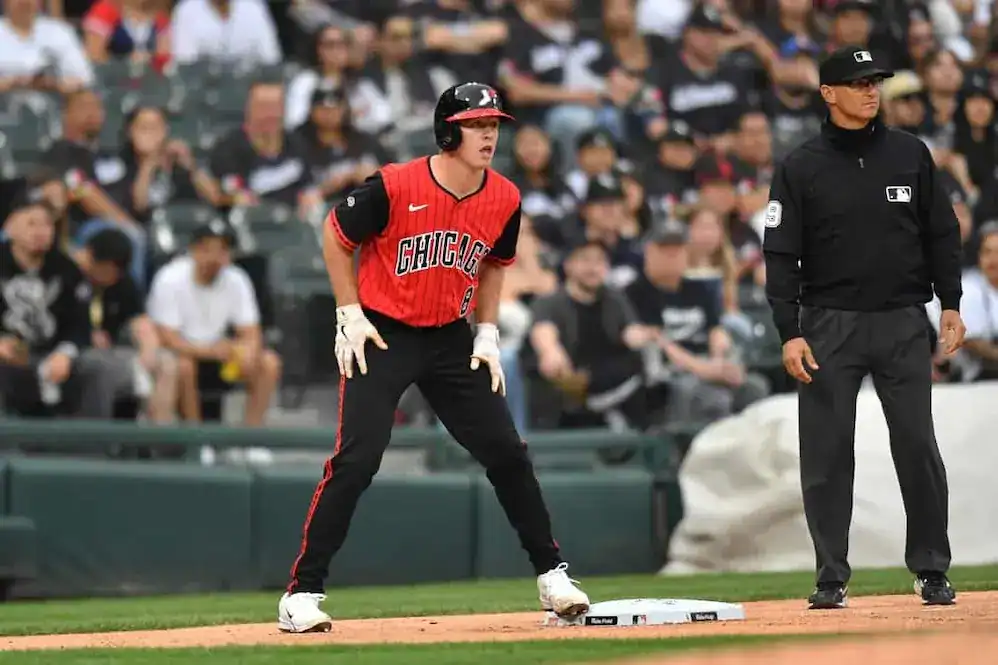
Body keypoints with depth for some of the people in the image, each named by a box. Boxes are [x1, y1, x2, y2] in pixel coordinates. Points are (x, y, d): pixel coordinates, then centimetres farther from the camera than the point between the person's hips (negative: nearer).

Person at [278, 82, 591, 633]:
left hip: (452, 339, 5)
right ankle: (301, 594, -10)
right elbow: (335, 235, -5)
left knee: (506, 452, 2)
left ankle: (552, 575, 16)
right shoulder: (393, 187, -20)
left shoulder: (504, 199, -6)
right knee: (356, 459, -15)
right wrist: (350, 315, -7)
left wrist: (487, 333, 7)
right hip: (382, 334, -5)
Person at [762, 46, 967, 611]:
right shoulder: (801, 167, 1)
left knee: (919, 447, -1)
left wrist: (951, 303, 3)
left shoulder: (910, 154, 7)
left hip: (904, 323, 1)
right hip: (830, 325, -1)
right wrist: (789, 333, -8)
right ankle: (832, 578, 7)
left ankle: (931, 570, 9)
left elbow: (942, 232, 11)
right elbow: (781, 253, -1)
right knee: (827, 453, 0)